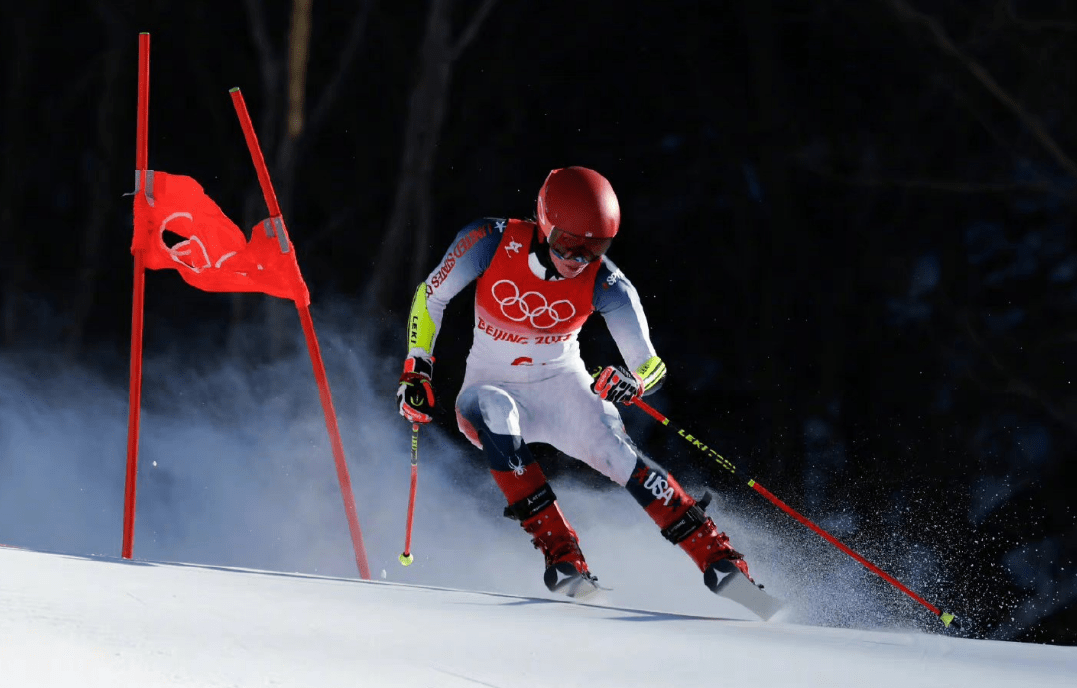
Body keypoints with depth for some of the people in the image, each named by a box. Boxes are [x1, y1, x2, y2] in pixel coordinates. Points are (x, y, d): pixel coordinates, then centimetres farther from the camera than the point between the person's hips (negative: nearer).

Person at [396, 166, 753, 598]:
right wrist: (416, 371, -10)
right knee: (492, 412, -36)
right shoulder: (492, 243, -20)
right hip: (493, 386, 0)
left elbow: (651, 366, -18)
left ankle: (719, 559, -22)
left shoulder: (605, 284, -19)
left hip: (562, 384, 0)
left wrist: (633, 382, -41)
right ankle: (559, 551, -33)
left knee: (613, 450, -26)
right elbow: (430, 298, -4)